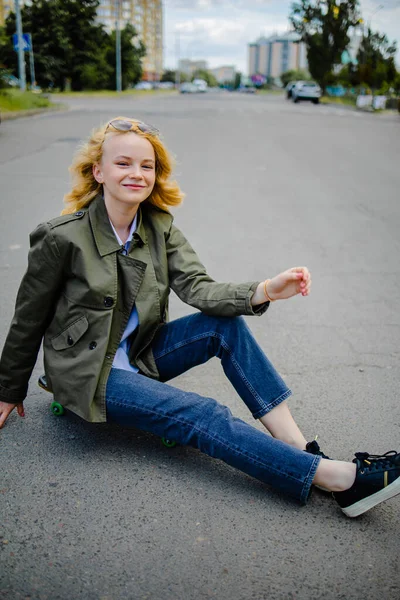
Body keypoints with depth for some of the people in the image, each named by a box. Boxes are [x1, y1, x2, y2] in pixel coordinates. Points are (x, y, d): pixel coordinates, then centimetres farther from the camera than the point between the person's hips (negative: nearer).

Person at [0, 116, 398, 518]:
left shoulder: (158, 227, -3)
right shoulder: (63, 237, -18)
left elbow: (198, 288, -14)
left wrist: (265, 291, -32)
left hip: (137, 354, 6)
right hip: (89, 372, -5)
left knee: (225, 325, -19)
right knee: (201, 415, -24)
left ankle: (301, 450, -22)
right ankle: (340, 478, -27)